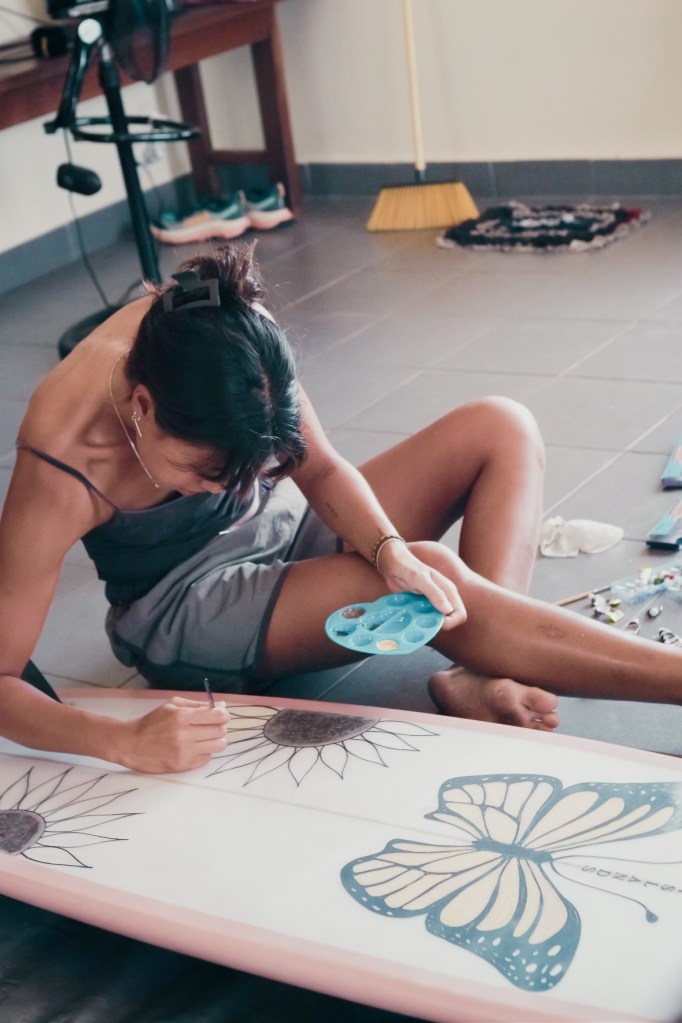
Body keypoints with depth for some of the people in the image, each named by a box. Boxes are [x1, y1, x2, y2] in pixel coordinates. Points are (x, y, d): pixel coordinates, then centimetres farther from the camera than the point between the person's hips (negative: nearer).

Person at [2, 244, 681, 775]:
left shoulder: (215, 330, -22)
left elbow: (321, 469, -11)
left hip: (285, 527, 7)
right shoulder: (59, 470, -33)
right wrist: (126, 743, -44)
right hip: (188, 613, -6)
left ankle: (482, 675, -25)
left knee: (500, 429, -7)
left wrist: (391, 552, -30)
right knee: (441, 568, -30)